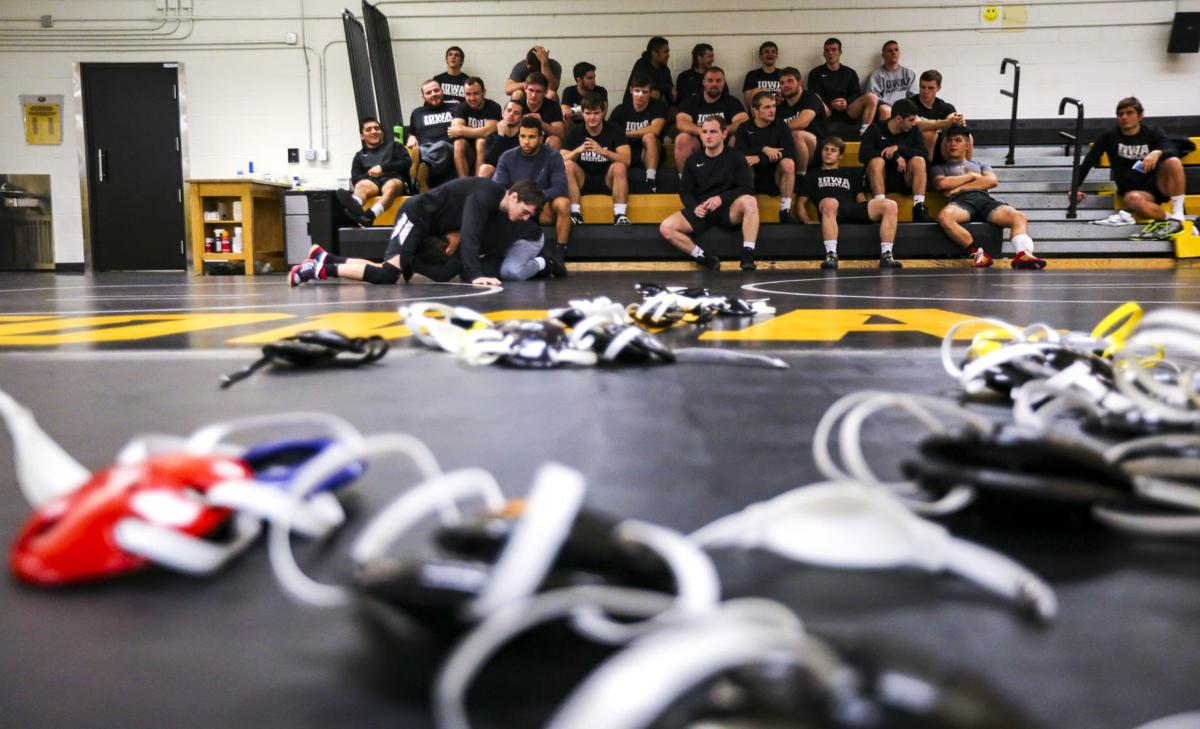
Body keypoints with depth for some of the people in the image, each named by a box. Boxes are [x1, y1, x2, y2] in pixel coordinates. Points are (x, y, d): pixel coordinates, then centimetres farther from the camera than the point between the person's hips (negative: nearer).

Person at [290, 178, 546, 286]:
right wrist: (474, 275, -42)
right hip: (417, 215, -10)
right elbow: (470, 234, -34)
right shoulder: (486, 195, -24)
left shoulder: (499, 211, 6)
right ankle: (321, 269, -13)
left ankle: (326, 259, 17)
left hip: (432, 228, 10)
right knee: (387, 276, -23)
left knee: (388, 274, 7)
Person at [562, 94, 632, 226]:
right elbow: (561, 160, -11)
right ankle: (575, 213, -29)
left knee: (620, 167, -30)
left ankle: (620, 215, -32)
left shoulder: (614, 131, -4)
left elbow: (626, 159, -19)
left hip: (607, 180, -1)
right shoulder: (575, 133, 0)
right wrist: (578, 151, -31)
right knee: (568, 165, -25)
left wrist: (603, 151, -35)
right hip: (583, 181, 1)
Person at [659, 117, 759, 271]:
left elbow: (748, 189, -5)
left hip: (729, 209, -3)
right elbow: (685, 191, 10)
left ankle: (747, 258, -32)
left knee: (750, 201, -36)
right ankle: (706, 259, -15)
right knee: (665, 228, -21)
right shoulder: (693, 160, 12)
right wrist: (694, 207, -13)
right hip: (701, 210, 3)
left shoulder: (736, 158, 3)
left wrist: (721, 198, -20)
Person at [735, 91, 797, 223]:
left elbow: (790, 153, -14)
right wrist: (763, 149, -23)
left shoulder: (781, 127, 2)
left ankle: (785, 211, -23)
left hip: (776, 179, 0)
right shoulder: (745, 128, 4)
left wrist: (760, 158, -24)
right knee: (743, 162, -29)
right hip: (753, 179, 0)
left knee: (788, 163, -29)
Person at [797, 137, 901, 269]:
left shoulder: (851, 174, 37)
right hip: (831, 210, -3)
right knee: (830, 203, -43)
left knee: (891, 205, -24)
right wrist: (807, 220, -1)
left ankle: (886, 256, -28)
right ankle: (831, 255, -49)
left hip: (853, 209, 3)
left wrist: (870, 211, 2)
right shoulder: (813, 175, 32)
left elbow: (861, 199, 26)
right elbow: (802, 202, 21)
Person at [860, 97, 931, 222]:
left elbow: (923, 153, -8)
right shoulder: (876, 129, -2)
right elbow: (863, 154, -18)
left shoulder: (913, 130, 7)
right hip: (880, 179, -2)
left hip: (904, 180, 2)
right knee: (877, 160, -31)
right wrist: (895, 156, -22)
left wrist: (898, 148, -20)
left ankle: (919, 207, -30)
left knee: (919, 160, -23)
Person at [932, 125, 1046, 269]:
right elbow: (941, 184, 3)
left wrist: (960, 186, 2)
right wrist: (972, 176, 10)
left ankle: (1023, 254, -49)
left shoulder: (980, 165, 34)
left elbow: (992, 181, 11)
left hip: (985, 199, 2)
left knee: (1019, 217, -29)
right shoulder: (939, 168, 28)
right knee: (944, 217, -42)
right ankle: (977, 252, -37)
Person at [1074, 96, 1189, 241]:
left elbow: (1173, 151, -15)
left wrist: (1158, 152, -37)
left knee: (1173, 162, -32)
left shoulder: (1152, 132, 1)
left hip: (1158, 184, 2)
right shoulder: (1109, 136, 0)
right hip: (1132, 190, -2)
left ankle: (1177, 217, -29)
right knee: (1134, 201, -40)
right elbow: (1089, 161, 5)